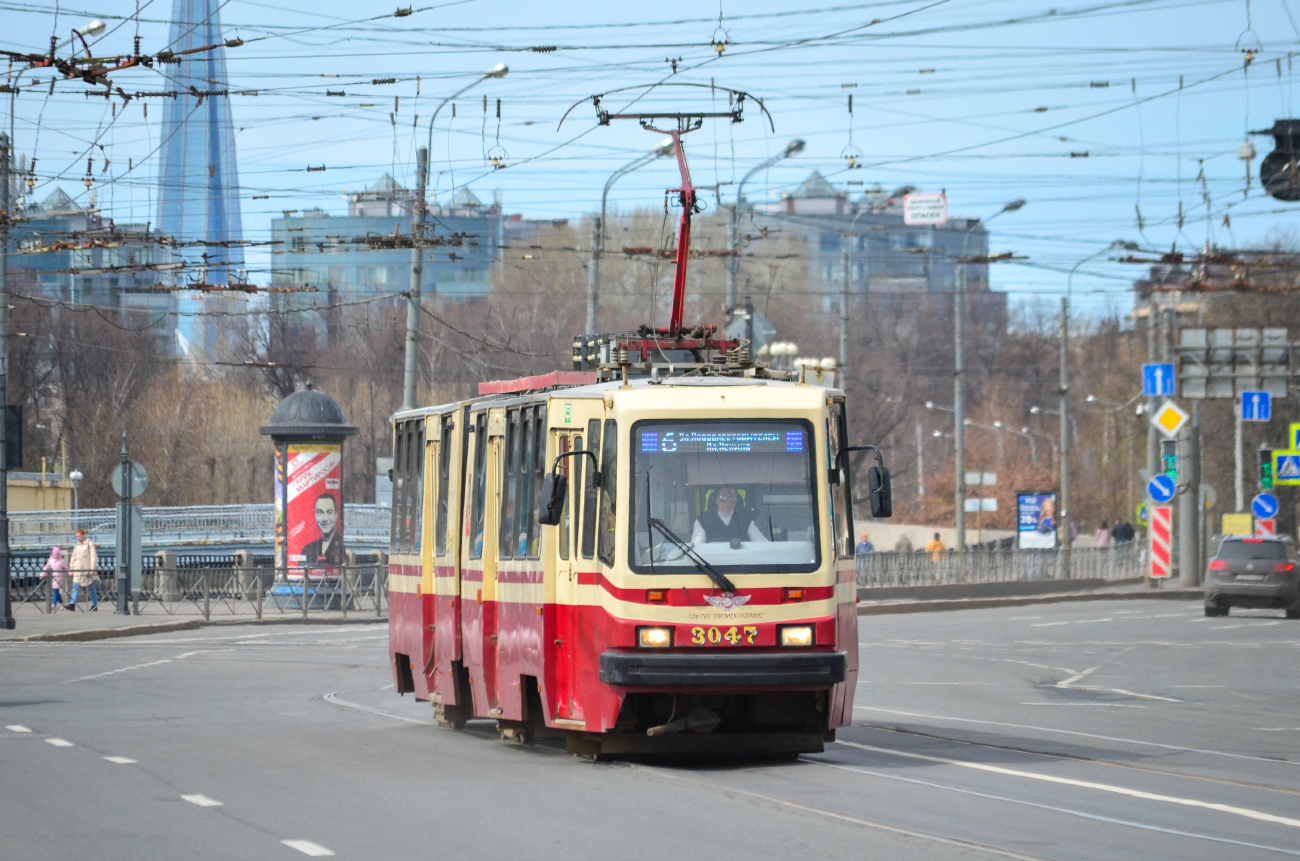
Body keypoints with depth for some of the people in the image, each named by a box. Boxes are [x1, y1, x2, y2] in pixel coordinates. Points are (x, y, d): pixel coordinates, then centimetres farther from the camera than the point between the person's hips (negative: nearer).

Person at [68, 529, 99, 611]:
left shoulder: (90, 544, -2)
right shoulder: (76, 545, 14)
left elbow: (93, 557, -6)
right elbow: (73, 558, 18)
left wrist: (93, 569, -13)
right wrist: (71, 569, 11)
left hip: (88, 569, -5)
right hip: (78, 570, 5)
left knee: (92, 588, 3)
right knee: (75, 586, -9)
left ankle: (94, 605, 11)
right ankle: (72, 604, -17)